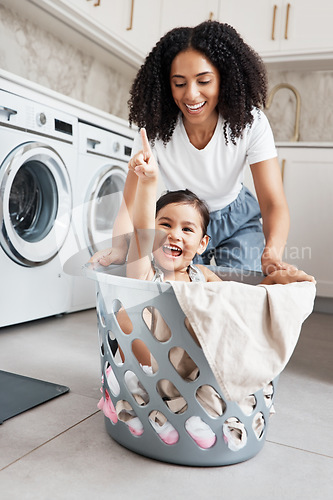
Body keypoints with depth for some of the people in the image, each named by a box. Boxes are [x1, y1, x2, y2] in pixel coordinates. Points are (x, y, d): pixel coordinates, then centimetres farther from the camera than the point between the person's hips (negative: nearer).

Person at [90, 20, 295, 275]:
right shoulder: (155, 129, -24)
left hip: (236, 220, 0)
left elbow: (274, 204, -28)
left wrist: (272, 254, -49)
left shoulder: (250, 122, -25)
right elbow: (131, 205, -23)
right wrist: (120, 248, -45)